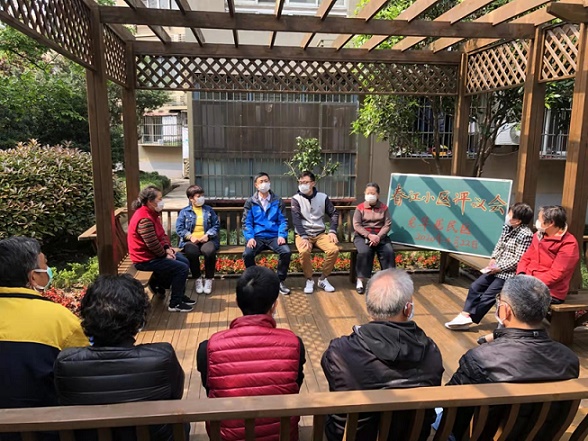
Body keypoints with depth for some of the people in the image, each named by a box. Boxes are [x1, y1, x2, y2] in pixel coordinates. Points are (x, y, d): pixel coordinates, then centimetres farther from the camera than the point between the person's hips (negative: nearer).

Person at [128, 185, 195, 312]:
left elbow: (161, 234, 13)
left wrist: (167, 248, -2)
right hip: (146, 259, -10)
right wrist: (165, 254, -11)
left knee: (185, 261, 12)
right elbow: (153, 244, -26)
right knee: (182, 268, -13)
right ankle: (175, 304, -2)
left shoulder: (151, 213, 5)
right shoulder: (144, 219, -27)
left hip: (154, 253, 10)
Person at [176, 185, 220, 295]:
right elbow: (179, 228, 2)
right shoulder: (184, 212, 9)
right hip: (191, 240, -1)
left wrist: (208, 235, -10)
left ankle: (209, 279, -11)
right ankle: (197, 279, -10)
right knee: (192, 252, -36)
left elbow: (216, 225, 7)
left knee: (210, 251, -35)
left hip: (207, 239, 1)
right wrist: (190, 236, -14)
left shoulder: (209, 210, 14)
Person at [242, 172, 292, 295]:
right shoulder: (250, 202, 8)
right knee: (247, 254, -29)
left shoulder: (278, 201, 10)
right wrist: (250, 237, -13)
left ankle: (280, 281, -5)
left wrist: (281, 235, -11)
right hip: (257, 237, 0)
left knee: (286, 252, -28)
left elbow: (283, 221, 7)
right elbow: (247, 222, 3)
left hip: (274, 237, 0)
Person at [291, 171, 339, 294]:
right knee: (304, 251, -34)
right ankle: (309, 280, -9)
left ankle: (323, 279, -3)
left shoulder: (323, 197, 4)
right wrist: (304, 237, -23)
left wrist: (332, 231, -5)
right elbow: (296, 220, -11)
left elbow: (334, 214, 9)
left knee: (334, 249, -24)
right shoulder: (296, 199, -2)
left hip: (320, 234, 3)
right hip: (303, 234, -2)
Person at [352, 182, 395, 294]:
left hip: (380, 236, 2)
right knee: (365, 252, -31)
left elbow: (387, 225, 0)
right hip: (363, 236, -2)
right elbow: (356, 225, -4)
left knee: (389, 252, -26)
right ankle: (360, 280, -21)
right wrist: (369, 235, -19)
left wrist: (378, 236, -17)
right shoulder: (360, 208, 5)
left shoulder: (384, 208, 9)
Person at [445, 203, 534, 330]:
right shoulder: (507, 227, 7)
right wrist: (493, 259, 0)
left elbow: (518, 260, -21)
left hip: (509, 272, -9)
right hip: (496, 268, 9)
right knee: (475, 286, 2)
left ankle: (467, 319, 5)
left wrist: (499, 268, -18)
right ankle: (465, 315, 1)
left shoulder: (525, 235, -19)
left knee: (487, 296, -6)